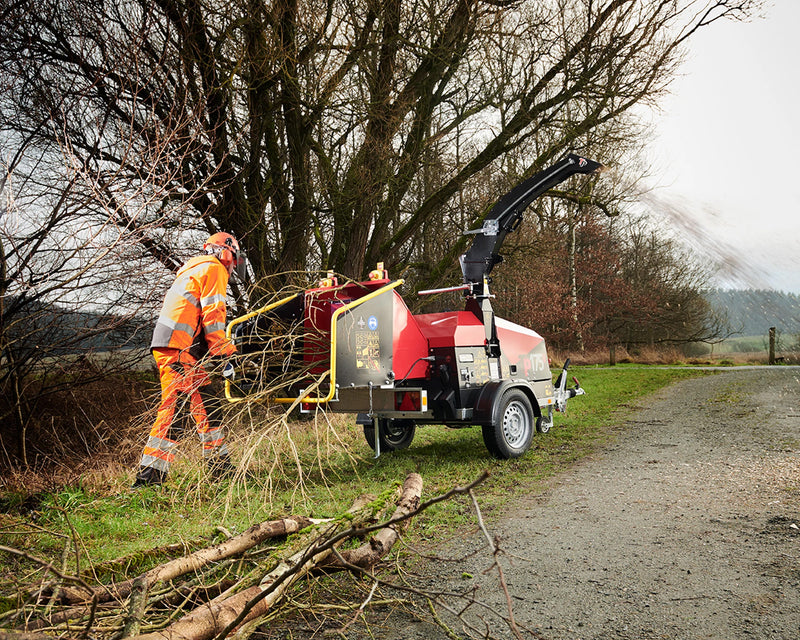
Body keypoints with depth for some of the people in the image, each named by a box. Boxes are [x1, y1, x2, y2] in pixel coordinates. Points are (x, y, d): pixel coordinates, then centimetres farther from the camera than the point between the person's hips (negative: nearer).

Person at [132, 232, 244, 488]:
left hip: (184, 350, 10)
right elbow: (212, 313, -12)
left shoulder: (194, 270, 29)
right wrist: (225, 350, -7)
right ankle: (149, 474, -14)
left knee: (208, 405, 13)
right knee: (174, 407, -14)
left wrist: (217, 351, 23)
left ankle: (220, 465, 20)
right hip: (177, 349, -10)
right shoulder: (215, 268, -1)